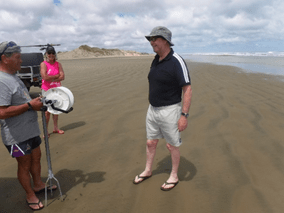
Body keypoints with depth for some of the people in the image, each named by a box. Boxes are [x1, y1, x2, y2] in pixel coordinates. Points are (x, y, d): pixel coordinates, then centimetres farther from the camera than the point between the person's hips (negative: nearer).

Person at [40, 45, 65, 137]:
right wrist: (57, 75, -10)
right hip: (46, 90, -4)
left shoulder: (58, 64, 5)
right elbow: (45, 77, -19)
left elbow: (62, 77, -6)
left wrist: (51, 79, -15)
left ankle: (55, 128, 24)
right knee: (47, 111, -3)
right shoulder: (43, 64, -6)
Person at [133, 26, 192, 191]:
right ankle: (148, 171, 38)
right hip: (153, 110, 7)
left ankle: (174, 177, 30)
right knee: (151, 143, 17)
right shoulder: (156, 60, 6)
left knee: (172, 145, 9)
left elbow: (187, 89, -20)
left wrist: (184, 115, -23)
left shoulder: (177, 62, -19)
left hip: (170, 110, -7)